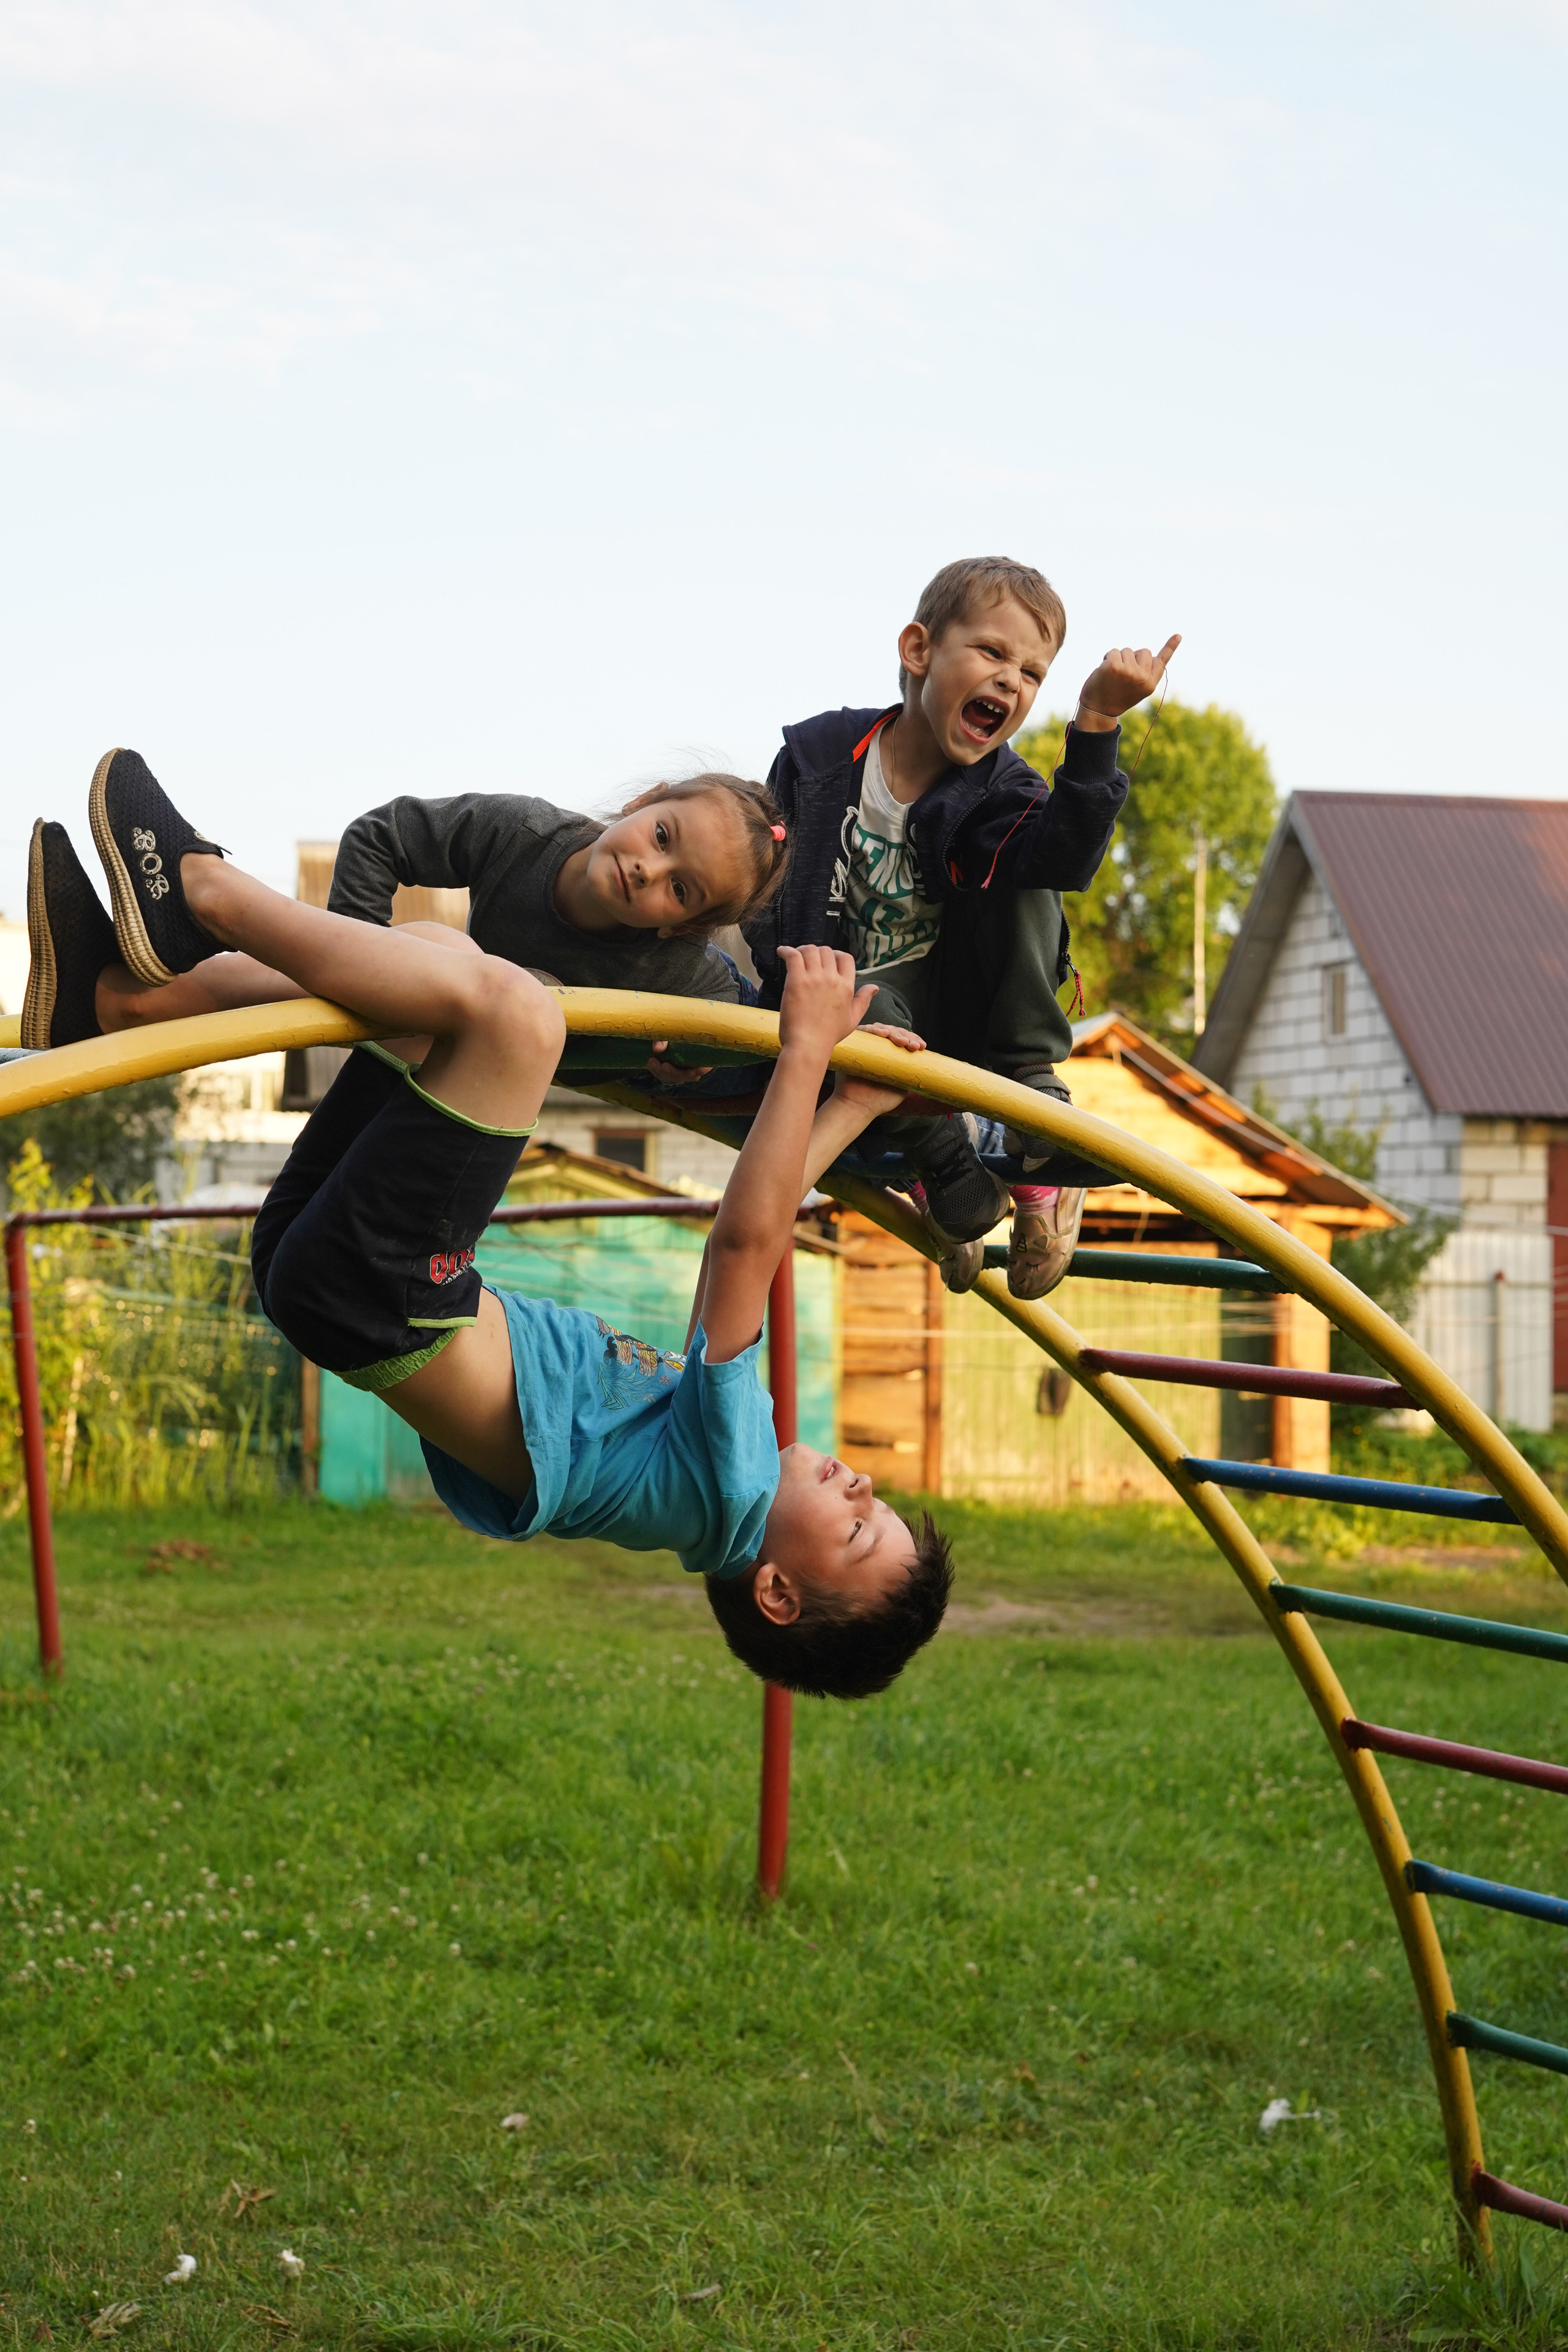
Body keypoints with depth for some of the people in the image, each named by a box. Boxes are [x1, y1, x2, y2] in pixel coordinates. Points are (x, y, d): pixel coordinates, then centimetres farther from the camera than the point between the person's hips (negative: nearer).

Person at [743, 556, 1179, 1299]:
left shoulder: (999, 792, -8)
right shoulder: (817, 755, -4)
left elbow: (1065, 854, -33)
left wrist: (1096, 722, -44)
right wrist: (793, 975, -12)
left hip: (957, 1016, 2)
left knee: (1023, 878, -19)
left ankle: (1033, 1096, -16)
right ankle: (945, 1169, -16)